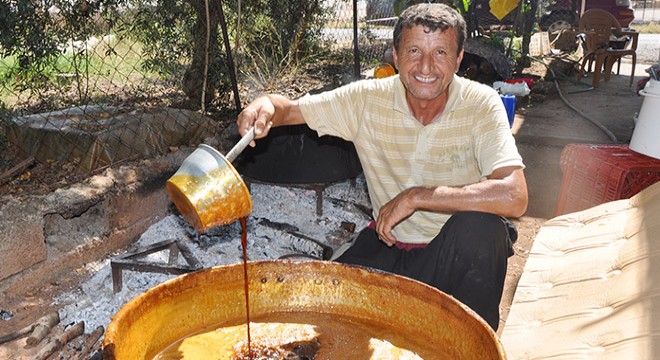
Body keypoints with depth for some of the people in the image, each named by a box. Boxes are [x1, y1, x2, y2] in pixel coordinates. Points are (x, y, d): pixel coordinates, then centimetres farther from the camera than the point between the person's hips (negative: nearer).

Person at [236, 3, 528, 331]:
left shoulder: (481, 103, -16)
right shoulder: (368, 99, -9)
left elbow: (513, 198, -28)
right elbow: (289, 109, -4)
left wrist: (414, 197, -27)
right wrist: (265, 105, -29)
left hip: (461, 251, -1)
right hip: (387, 245, 2)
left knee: (476, 227, -34)